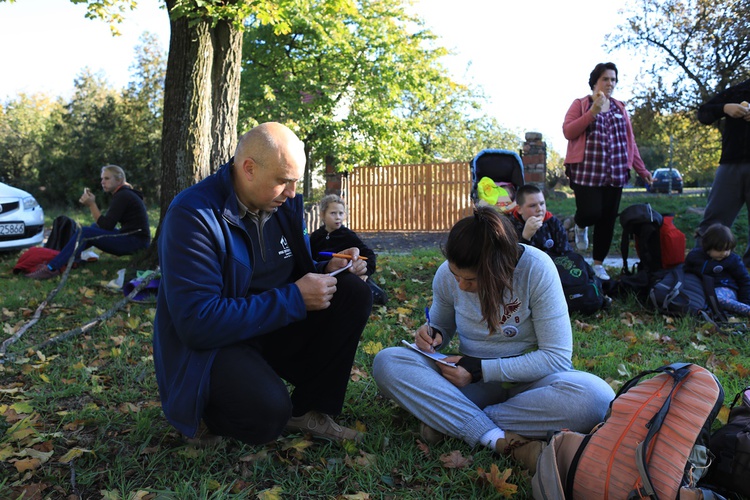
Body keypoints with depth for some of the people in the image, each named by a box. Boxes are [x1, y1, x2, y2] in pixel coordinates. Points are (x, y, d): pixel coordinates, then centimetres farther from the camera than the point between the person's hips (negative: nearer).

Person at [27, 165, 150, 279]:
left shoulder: (122, 196, -12)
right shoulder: (124, 194, 19)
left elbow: (106, 226, -15)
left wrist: (91, 205, -10)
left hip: (135, 242, -10)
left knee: (84, 232, -18)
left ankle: (52, 269, -19)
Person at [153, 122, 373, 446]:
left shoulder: (285, 204, 0)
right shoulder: (193, 214, -22)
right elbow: (197, 323, -28)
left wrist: (326, 271, -9)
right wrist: (294, 298, -27)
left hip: (273, 330, 7)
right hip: (207, 347, -7)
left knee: (354, 292, -10)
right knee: (267, 412, -34)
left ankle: (308, 410, -1)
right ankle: (207, 414, 2)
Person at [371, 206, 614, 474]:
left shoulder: (537, 268, -19)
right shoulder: (446, 275, -9)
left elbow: (557, 356, -17)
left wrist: (481, 369, -22)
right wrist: (432, 335, -14)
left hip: (528, 380, -2)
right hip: (474, 381, 2)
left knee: (598, 397, -36)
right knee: (386, 362, -22)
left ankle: (448, 419, -23)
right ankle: (503, 440, -30)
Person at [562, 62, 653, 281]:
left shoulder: (619, 108, 16)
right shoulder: (580, 104, 3)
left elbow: (629, 140, 17)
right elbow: (568, 132, -11)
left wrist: (641, 169, 13)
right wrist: (593, 111, -18)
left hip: (615, 173, 4)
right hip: (587, 172, -4)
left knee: (608, 220, 3)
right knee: (591, 213, -15)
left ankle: (598, 264, 16)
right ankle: (580, 226, 23)